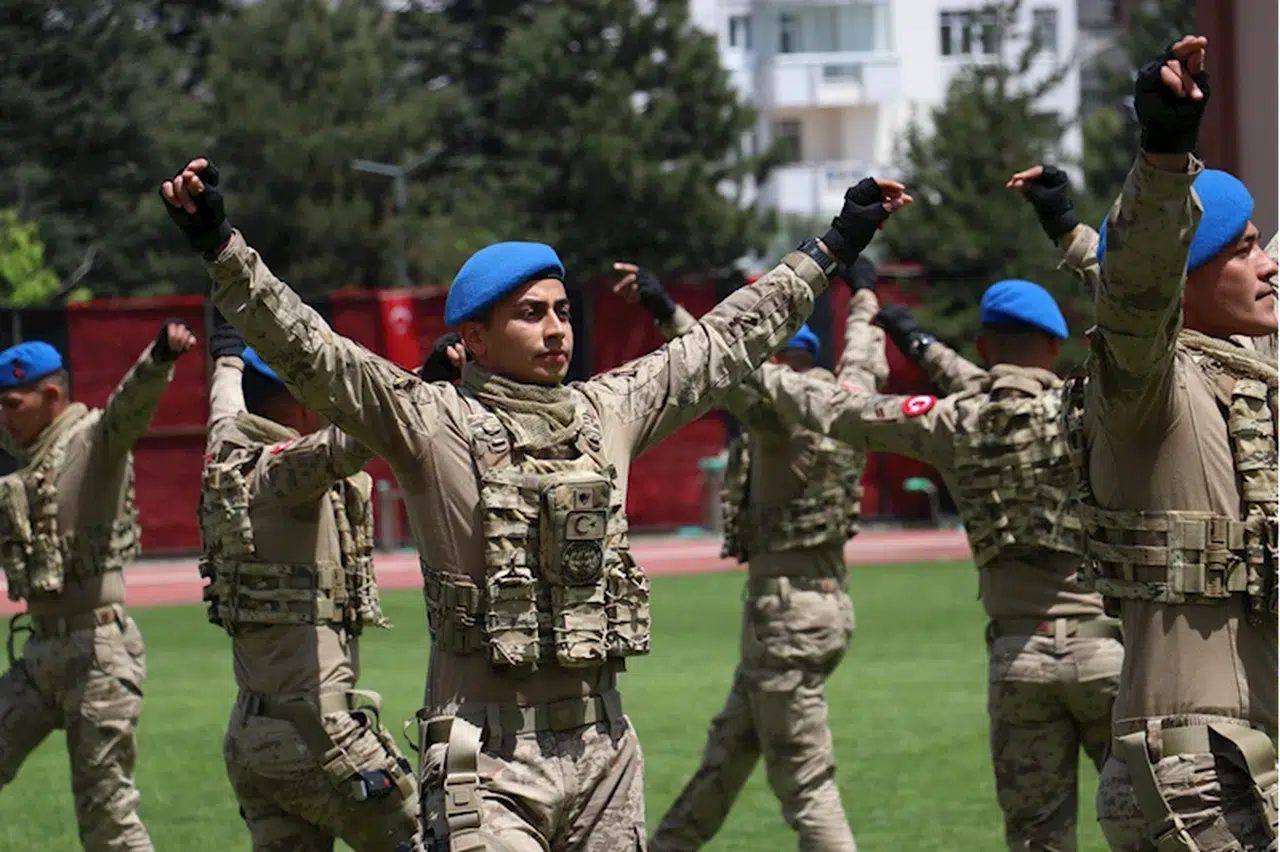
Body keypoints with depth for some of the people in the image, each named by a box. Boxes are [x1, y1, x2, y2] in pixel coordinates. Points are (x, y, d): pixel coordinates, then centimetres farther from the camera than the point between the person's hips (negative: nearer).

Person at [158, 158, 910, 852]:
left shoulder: (609, 412, 12)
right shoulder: (431, 423, -4)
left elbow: (729, 342, 23)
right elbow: (304, 348, -14)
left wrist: (834, 247, 29)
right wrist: (219, 244, -26)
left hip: (603, 756, 6)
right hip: (487, 759, -6)